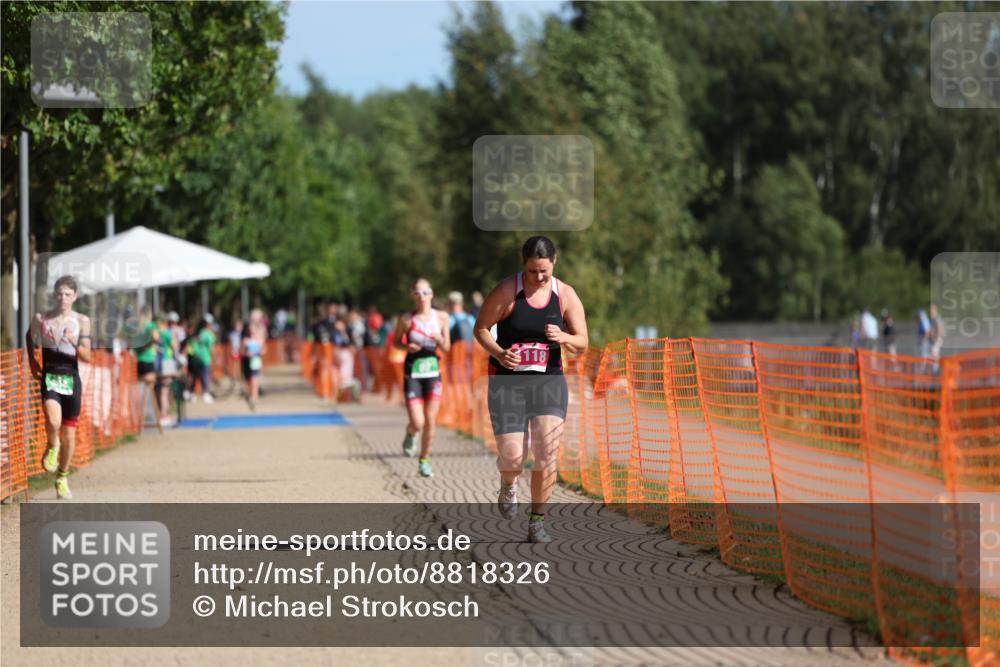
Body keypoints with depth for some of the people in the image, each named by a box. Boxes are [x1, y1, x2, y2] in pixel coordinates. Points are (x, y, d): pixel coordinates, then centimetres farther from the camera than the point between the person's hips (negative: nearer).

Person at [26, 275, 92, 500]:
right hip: (49, 378, -1)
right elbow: (30, 337, 22)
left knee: (69, 434, 7)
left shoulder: (81, 321, 0)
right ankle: (52, 448, 5)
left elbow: (87, 357, -4)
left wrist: (75, 342, -21)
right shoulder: (41, 319, 0)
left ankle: (62, 478, 26)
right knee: (53, 421, -28)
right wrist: (32, 362, 15)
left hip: (71, 380, 1)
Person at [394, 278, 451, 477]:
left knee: (430, 422, 1)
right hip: (412, 373, -2)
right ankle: (410, 433, 28)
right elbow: (395, 341, 7)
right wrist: (407, 346, -15)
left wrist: (439, 339, -17)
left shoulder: (441, 317, 0)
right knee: (417, 423, -10)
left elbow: (446, 348, 5)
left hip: (433, 372, 2)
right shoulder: (406, 319, -6)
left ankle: (424, 460, 20)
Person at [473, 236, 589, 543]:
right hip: (508, 380, -2)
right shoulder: (506, 292, -8)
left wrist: (563, 338, -18)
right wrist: (498, 353, -18)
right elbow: (480, 328, 1)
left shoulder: (566, 295, 1)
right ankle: (508, 486, 29)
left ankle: (537, 520, 2)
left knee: (547, 451, -13)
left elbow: (582, 345, 5)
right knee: (512, 457, -10)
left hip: (549, 380, 2)